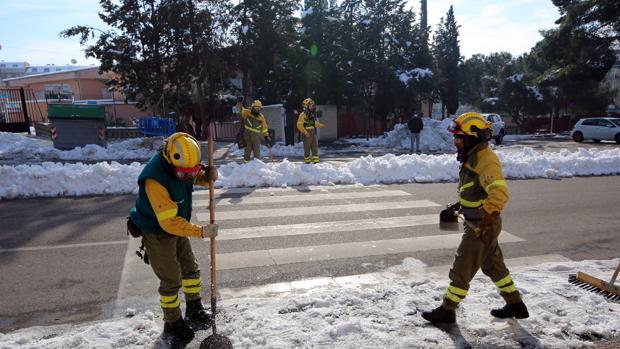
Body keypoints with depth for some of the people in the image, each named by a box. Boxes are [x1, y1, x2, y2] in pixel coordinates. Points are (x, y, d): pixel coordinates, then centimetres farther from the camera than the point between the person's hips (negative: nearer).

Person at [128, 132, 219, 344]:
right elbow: (169, 222, -35)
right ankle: (172, 325, 22)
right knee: (171, 281, 1)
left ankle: (195, 311, 37)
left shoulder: (183, 166, -13)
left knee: (191, 269, 18)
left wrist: (208, 176, -14)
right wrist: (200, 232, -37)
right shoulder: (155, 180, -36)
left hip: (177, 227, 8)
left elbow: (197, 178, 10)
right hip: (157, 233, -8)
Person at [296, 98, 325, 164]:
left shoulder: (312, 114, 14)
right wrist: (305, 132, -20)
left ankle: (316, 160, 6)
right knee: (307, 148, 1)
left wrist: (320, 125, 10)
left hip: (314, 133, 7)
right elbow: (299, 125, -15)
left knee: (315, 147, 4)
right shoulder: (303, 115, -10)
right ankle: (307, 160, 11)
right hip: (307, 134, -7)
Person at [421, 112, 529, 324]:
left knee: (462, 268, 1)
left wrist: (488, 216, -44)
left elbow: (499, 192, -36)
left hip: (482, 226, -10)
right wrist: (461, 204, 29)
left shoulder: (486, 160, -23)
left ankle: (447, 310, 15)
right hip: (478, 224, 10)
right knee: (493, 265, 22)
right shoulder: (473, 157, 9)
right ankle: (515, 305, 37)